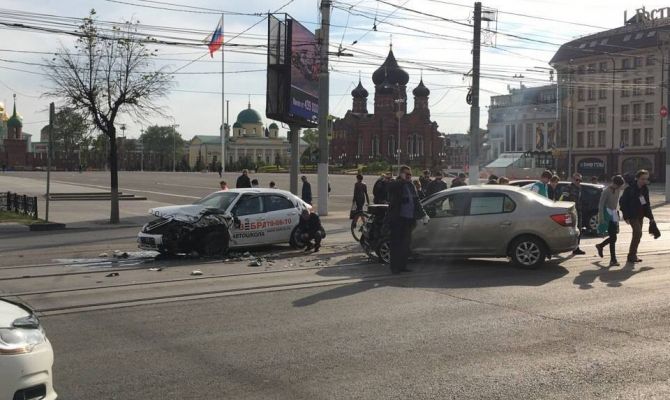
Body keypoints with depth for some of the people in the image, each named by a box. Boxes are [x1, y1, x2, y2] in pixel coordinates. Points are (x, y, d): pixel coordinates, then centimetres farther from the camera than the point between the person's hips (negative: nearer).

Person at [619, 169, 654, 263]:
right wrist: (626, 216, -15)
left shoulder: (645, 189, 7)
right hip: (632, 215, -7)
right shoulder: (630, 189, -14)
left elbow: (647, 204, 15)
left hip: (640, 215, 7)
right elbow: (622, 202, -12)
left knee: (637, 234, 10)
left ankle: (633, 255, 21)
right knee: (638, 233, -17)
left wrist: (650, 216, 10)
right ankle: (631, 256, -10)